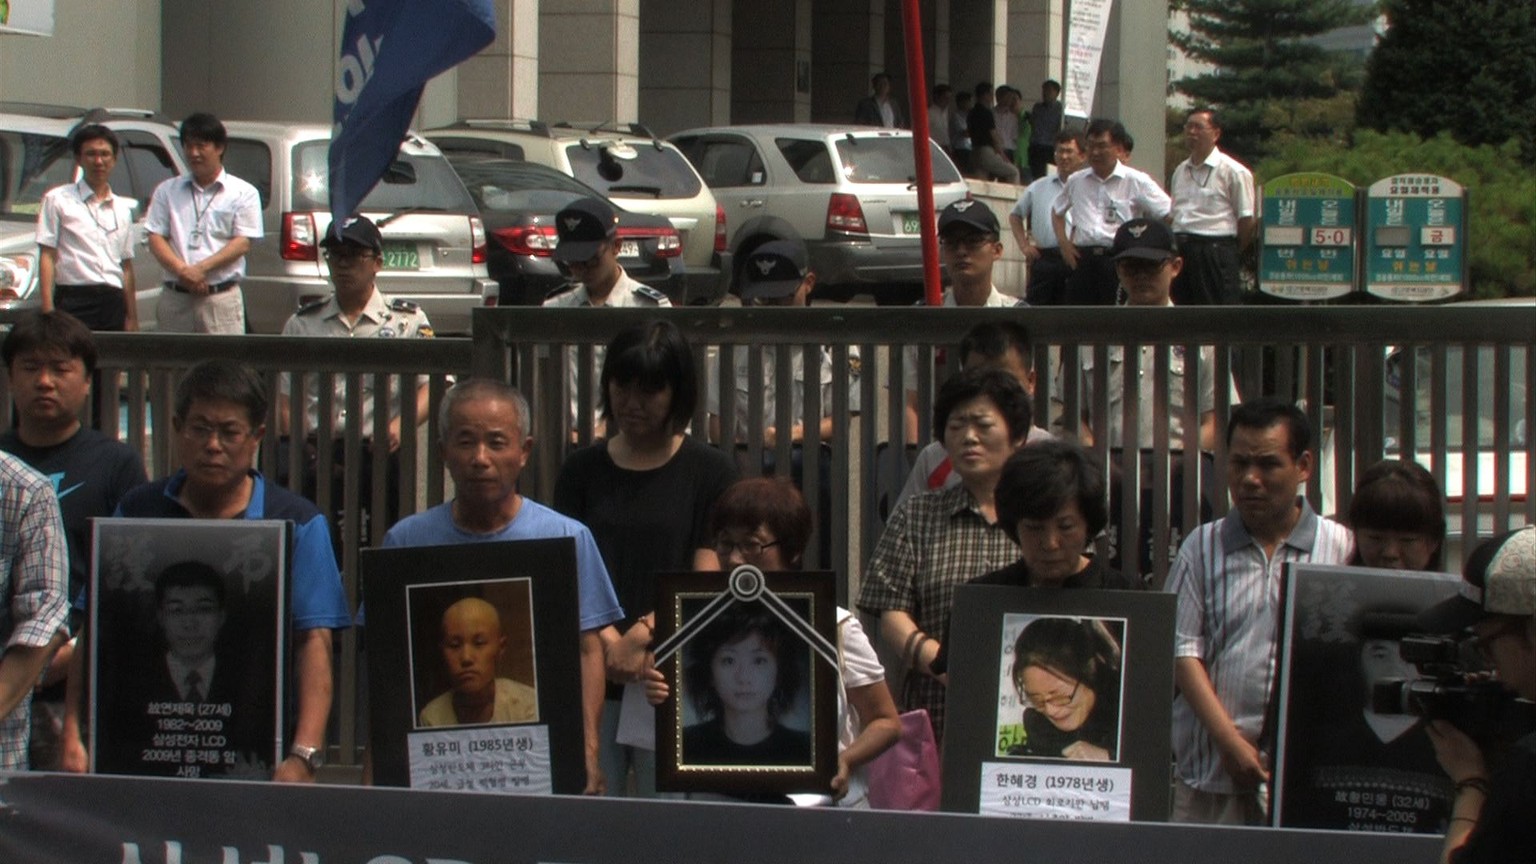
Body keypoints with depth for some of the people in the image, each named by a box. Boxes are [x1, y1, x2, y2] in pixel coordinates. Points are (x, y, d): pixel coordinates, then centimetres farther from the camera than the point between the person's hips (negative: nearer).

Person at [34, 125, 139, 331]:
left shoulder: (123, 208, 19)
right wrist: (48, 311, -11)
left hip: (113, 305, 4)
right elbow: (47, 256, -1)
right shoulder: (57, 200, 5)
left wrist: (132, 318, 13)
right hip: (75, 300, -4)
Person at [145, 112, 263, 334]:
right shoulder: (168, 191, 16)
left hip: (221, 297, -3)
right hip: (175, 297, 3)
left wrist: (201, 268, -13)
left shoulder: (243, 193, 7)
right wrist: (182, 270, -10)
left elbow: (243, 242, -2)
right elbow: (156, 238, 8)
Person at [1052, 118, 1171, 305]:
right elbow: (1057, 212, 29)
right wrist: (1063, 242, 13)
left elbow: (1170, 216, 1)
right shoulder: (1076, 181, 13)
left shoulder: (1137, 181, 0)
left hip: (1119, 260, -4)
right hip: (1082, 260, 4)